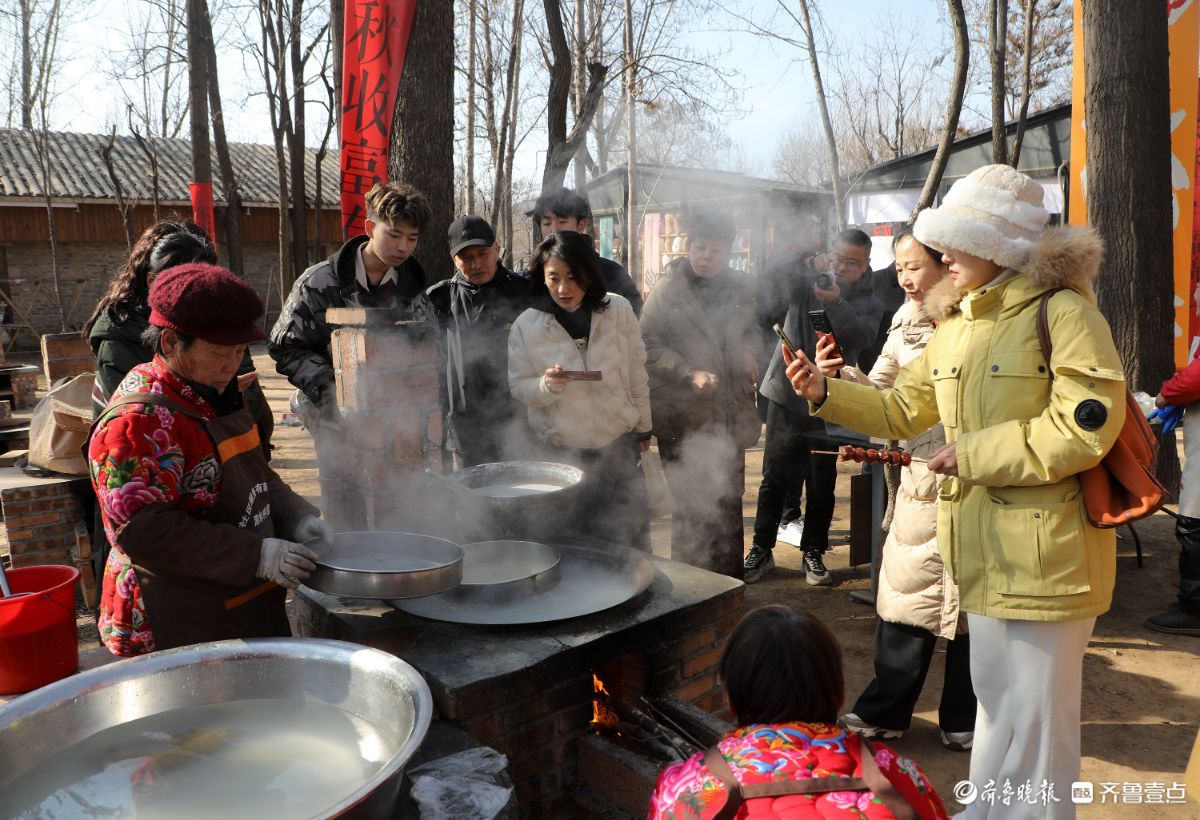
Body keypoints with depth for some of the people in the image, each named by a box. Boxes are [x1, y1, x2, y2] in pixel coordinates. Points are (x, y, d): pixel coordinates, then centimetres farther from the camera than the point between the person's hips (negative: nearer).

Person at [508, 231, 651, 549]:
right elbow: (519, 387, -2)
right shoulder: (526, 325, -8)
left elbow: (636, 373, 3)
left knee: (632, 536, 14)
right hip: (563, 452, 0)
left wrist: (643, 426, 11)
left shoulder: (619, 309, -8)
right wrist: (547, 385, -23)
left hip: (620, 444, 1)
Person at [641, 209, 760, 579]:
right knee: (692, 506, 3)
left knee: (730, 501, 16)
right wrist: (689, 373, -21)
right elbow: (649, 345, -10)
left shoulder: (739, 288, 5)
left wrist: (749, 350, -2)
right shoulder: (667, 289, -7)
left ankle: (731, 582, 32)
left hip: (730, 414, 5)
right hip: (684, 418, -4)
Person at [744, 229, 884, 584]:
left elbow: (861, 337, -17)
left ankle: (813, 552, 21)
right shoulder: (806, 279, 4)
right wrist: (806, 262, -26)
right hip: (787, 391, 0)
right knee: (774, 476, 5)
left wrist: (836, 302, -30)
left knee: (822, 482, 7)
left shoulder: (869, 300, 3)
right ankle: (761, 549, 16)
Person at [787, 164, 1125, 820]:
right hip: (984, 545, 8)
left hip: (1046, 549, -8)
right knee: (995, 698, 23)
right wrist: (826, 392, 1)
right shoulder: (956, 326, 12)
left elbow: (1087, 427, -22)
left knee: (1033, 715, 3)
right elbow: (902, 410, 15)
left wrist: (973, 454, -19)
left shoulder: (1061, 312, -13)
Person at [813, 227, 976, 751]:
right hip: (920, 476, 5)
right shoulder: (906, 324, 7)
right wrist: (838, 375, -8)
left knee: (966, 596, 8)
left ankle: (963, 719, 27)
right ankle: (885, 710, 25)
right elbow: (882, 394, 9)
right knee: (904, 589, 11)